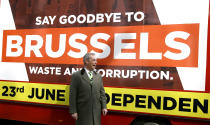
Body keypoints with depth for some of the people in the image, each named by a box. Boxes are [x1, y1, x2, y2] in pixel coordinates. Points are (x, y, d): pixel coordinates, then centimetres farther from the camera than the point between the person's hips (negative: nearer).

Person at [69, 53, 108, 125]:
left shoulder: (98, 76, 10)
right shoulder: (76, 76, -3)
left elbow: (102, 92, 12)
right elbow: (72, 95, -6)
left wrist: (104, 107, 5)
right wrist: (73, 111, -9)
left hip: (96, 111, 4)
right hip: (83, 111, -4)